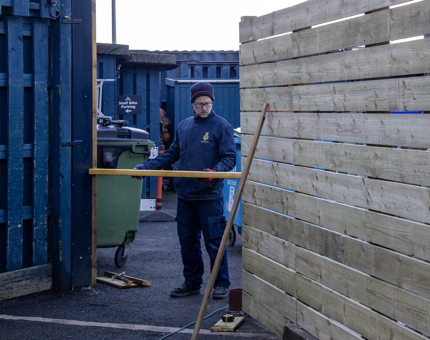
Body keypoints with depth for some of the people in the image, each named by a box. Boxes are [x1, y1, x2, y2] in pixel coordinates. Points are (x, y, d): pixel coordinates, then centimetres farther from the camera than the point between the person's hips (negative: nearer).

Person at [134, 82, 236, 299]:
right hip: (184, 194, 6)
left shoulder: (221, 126, -3)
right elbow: (172, 154, 19)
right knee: (187, 241, 11)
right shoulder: (184, 126, 14)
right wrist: (147, 167, 12)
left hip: (209, 196, -6)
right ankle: (192, 282, 22)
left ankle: (221, 284, 9)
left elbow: (229, 158, -8)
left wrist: (215, 172, -27)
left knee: (214, 242, -2)